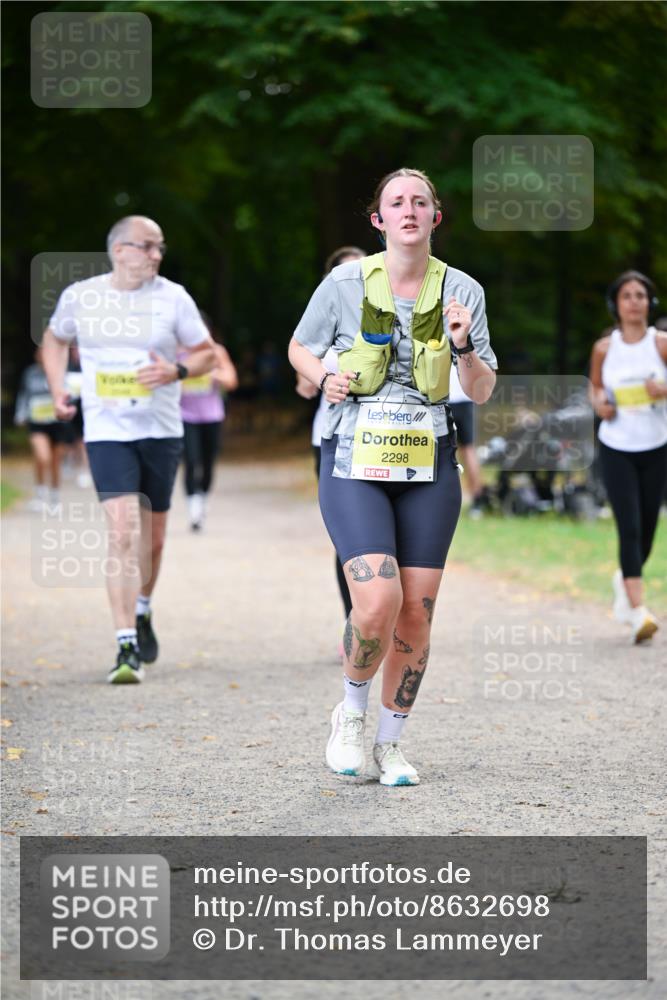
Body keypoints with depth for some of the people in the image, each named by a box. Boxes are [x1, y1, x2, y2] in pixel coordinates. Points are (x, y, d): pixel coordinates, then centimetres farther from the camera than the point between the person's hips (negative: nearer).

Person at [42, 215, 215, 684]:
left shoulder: (173, 297, -1)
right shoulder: (79, 297, 0)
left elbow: (207, 353, 7)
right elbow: (55, 338, 20)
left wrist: (176, 371, -13)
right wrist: (57, 389, 6)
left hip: (161, 430, 2)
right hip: (107, 431, -2)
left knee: (151, 538, 13)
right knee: (122, 533, -17)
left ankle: (142, 613, 42)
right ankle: (127, 648, -17)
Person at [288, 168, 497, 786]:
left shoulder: (461, 291, 2)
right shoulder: (345, 283, -3)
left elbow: (482, 393, 6)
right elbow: (299, 348, 13)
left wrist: (464, 345, -13)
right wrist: (325, 378, -8)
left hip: (429, 464, 3)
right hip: (354, 461, -2)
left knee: (416, 614, 1)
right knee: (377, 604, -19)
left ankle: (391, 744, 19)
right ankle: (351, 712, 10)